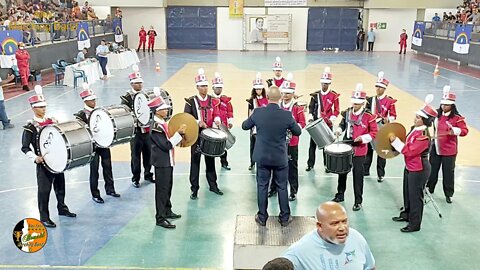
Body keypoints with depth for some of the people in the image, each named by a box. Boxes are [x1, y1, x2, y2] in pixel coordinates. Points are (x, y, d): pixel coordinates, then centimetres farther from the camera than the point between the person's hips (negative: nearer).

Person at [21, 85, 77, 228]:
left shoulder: (52, 121, 6)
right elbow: (25, 148, -11)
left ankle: (62, 208, 37)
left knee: (60, 186, 18)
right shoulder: (30, 127, -10)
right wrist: (35, 158, -25)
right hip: (43, 163, -6)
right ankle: (44, 218, 11)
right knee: (44, 190, 1)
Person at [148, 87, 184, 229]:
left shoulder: (162, 123, 9)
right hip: (161, 162, -10)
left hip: (168, 161, 10)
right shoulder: (155, 127, -21)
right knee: (162, 189, -2)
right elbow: (166, 145, -24)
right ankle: (160, 218, 6)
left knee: (168, 187, 19)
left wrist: (178, 136, 6)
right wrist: (179, 133, -23)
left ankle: (167, 211, 33)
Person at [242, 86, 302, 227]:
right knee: (282, 187, 13)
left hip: (262, 157, 1)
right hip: (281, 158, 0)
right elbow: (298, 132, -1)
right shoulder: (287, 115, -15)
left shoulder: (258, 112, -13)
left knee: (262, 186, 12)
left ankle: (262, 217, 21)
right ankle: (285, 217, 23)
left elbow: (244, 126, 3)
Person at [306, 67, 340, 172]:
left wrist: (331, 120, -12)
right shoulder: (315, 95, 5)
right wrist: (310, 117, -8)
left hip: (327, 124, -2)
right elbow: (311, 107, 7)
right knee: (313, 144, 5)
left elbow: (336, 110, 1)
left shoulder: (334, 95, -1)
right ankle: (310, 164, 13)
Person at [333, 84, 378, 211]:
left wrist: (363, 138, -20)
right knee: (342, 172, 15)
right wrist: (339, 130, -2)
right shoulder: (347, 113, 2)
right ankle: (340, 195, 33)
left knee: (358, 176, 1)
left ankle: (358, 201, 13)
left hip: (359, 151, -5)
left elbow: (374, 132, -6)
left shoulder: (368, 116, -10)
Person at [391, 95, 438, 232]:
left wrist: (395, 141, -23)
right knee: (407, 192, 23)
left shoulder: (424, 136, -27)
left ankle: (414, 224, 17)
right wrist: (396, 141, 2)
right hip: (409, 167, 9)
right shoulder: (414, 129, 1)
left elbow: (410, 151, -28)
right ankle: (407, 214, 42)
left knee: (415, 196, 3)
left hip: (418, 170, -9)